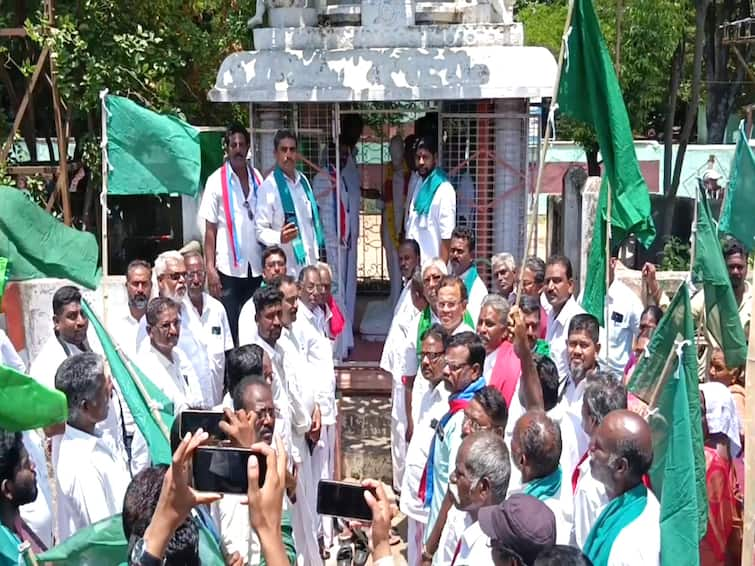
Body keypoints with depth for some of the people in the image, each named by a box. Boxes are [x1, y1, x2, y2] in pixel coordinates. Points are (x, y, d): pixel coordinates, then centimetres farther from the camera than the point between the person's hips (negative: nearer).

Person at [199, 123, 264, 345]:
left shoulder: (258, 179, 8)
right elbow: (210, 229, -2)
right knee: (230, 329, 1)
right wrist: (210, 268, -8)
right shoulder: (216, 181, -1)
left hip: (256, 267, 3)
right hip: (228, 268, -3)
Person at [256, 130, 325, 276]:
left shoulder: (303, 180, 12)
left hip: (310, 261, 6)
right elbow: (260, 229, -10)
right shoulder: (269, 186, -8)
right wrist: (279, 237, -28)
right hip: (286, 266, -6)